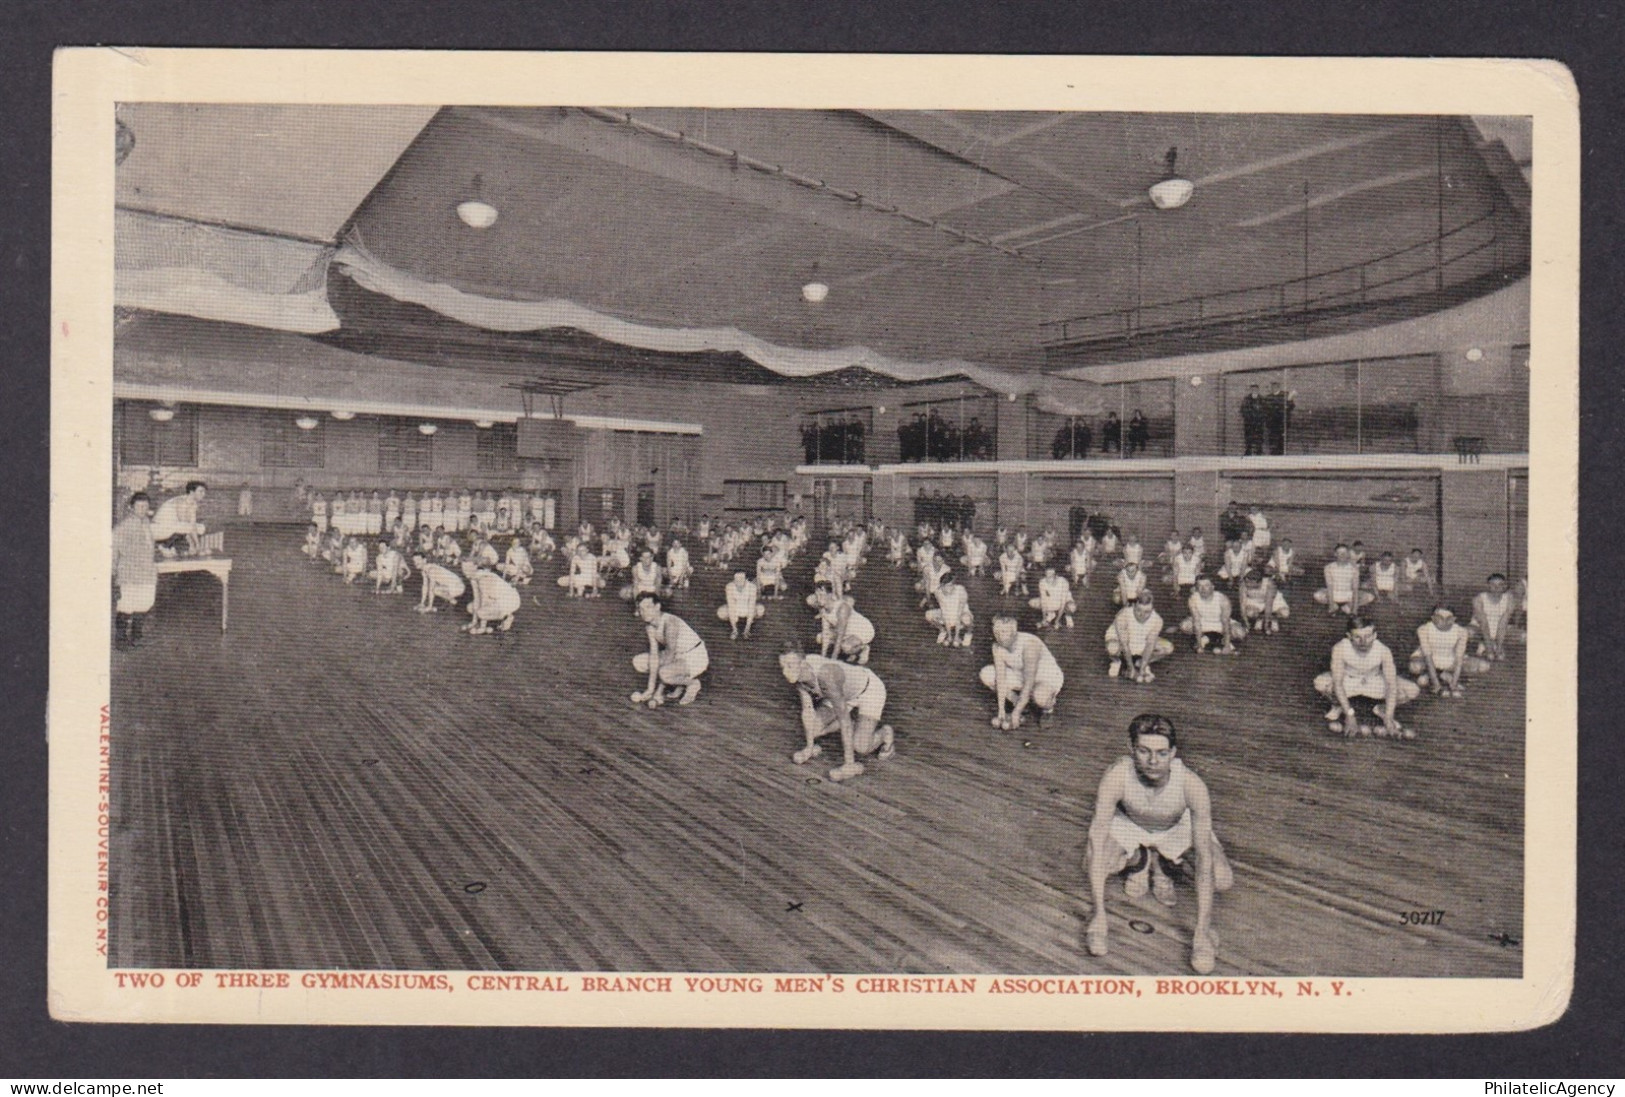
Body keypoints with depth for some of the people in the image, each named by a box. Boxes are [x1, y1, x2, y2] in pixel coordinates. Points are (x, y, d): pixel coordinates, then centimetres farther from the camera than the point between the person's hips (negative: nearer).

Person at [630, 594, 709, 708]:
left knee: (664, 672, -35)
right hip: (678, 656, 9)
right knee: (638, 662, -1)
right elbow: (654, 655, -8)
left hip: (696, 657, -9)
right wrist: (650, 688, -16)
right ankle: (679, 684, 7)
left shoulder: (669, 622, -27)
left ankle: (693, 683, -5)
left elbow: (670, 653, -28)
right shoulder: (649, 626, -5)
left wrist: (659, 692, -26)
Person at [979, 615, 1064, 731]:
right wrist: (1001, 710, -23)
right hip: (1022, 676, 6)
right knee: (986, 674, -13)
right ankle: (1017, 702, 4)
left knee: (1040, 695, -42)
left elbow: (1029, 682, -39)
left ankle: (1048, 706, -3)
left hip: (1049, 680, -6)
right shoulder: (997, 646, -17)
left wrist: (1016, 713, -40)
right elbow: (1001, 678, -17)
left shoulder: (1029, 643, -36)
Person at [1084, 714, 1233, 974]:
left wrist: (1202, 930, -39)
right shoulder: (1116, 776, -38)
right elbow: (1098, 837, -35)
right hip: (1129, 825, 0)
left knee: (1223, 880, -19)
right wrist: (1099, 914, -38)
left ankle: (1162, 864, 10)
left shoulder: (1192, 784, -38)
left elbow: (1204, 855, -35)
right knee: (1093, 867, -23)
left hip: (1179, 828, 0)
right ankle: (1139, 861, 10)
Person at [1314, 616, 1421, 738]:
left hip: (1375, 682, 1)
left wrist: (1388, 719, -31)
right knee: (1320, 683, -33)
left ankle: (1382, 709, 7)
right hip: (1349, 681, -1)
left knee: (1414, 691, -21)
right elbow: (1337, 683, -29)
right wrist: (1349, 714, -34)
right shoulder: (1340, 649, -31)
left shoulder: (1383, 651, -28)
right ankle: (1338, 707, 0)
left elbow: (1391, 685, -26)